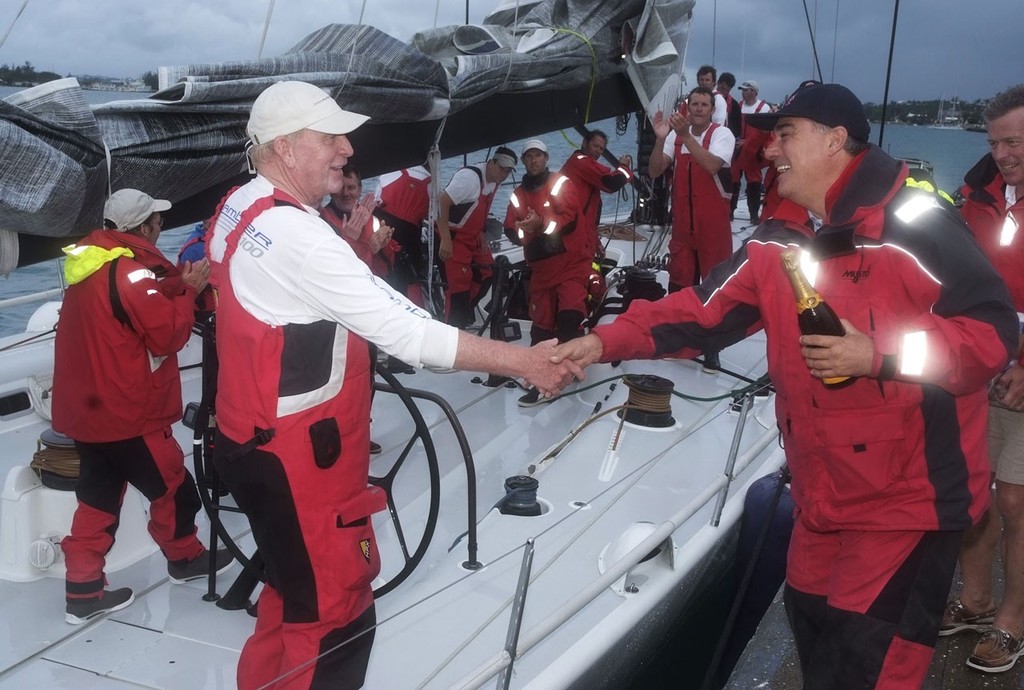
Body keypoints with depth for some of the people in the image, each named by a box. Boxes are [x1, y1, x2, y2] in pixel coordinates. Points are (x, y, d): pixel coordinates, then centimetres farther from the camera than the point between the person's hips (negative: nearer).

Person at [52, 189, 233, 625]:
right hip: (127, 413, -9)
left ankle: (83, 590, 17)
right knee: (171, 485, 12)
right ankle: (184, 557, 31)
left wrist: (176, 281, 4)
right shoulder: (130, 271, -22)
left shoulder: (91, 263, 7)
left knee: (98, 497, 14)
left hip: (88, 408, 9)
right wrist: (189, 290, -9)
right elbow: (168, 335, -19)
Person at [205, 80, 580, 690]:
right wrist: (525, 361, -23)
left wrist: (351, 248, -2)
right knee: (336, 612, 4)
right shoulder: (295, 235, -26)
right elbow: (407, 332, -28)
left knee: (297, 588, 26)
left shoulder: (241, 207, 5)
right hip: (295, 458, -10)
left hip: (259, 440, 10)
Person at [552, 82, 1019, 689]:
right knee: (810, 619, 20)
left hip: (909, 489, -7)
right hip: (823, 492, 7)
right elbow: (701, 312, 4)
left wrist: (881, 355, -26)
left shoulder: (914, 224, -18)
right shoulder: (777, 243, 5)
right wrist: (605, 342, -5)